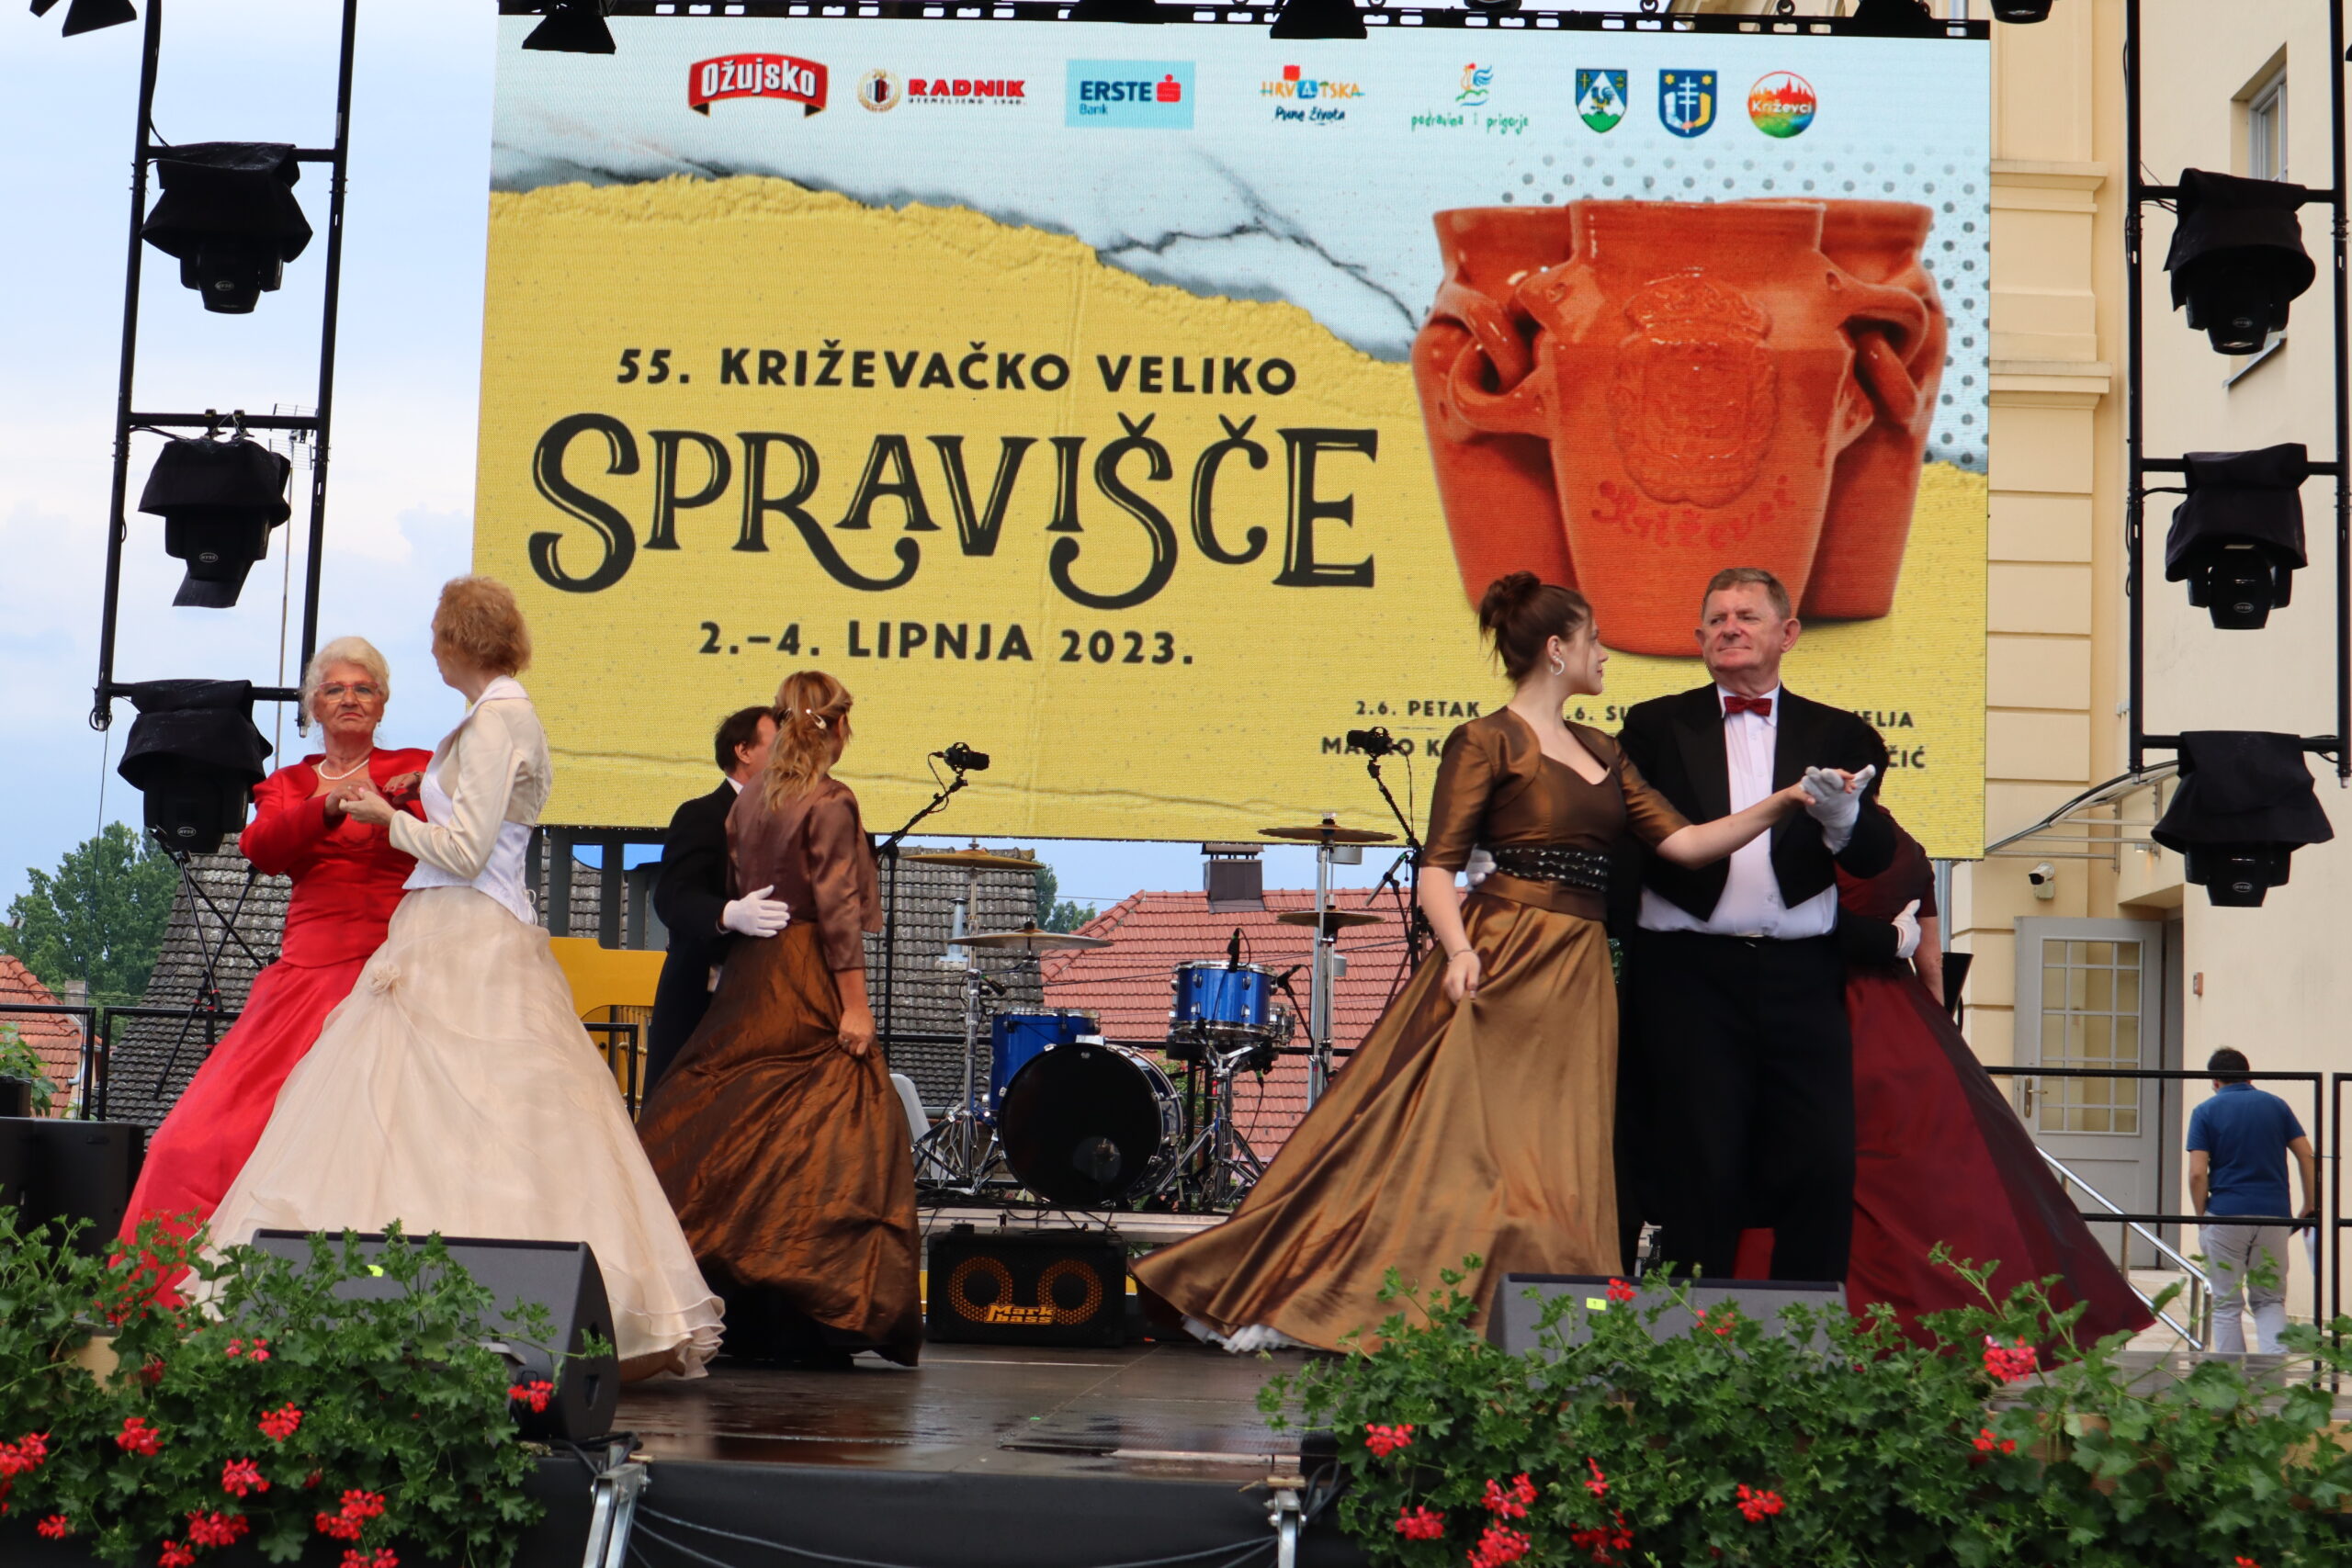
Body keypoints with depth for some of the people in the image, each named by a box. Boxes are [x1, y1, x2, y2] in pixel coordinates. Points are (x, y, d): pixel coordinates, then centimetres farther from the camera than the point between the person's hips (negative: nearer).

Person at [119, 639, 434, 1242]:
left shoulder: (415, 769, 12)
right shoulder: (287, 784, 20)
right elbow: (260, 848, -1)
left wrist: (419, 802, -26)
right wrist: (330, 804, -19)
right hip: (309, 968, 4)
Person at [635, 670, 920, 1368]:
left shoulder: (750, 799, 10)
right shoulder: (830, 803, -10)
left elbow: (736, 888, 11)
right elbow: (837, 911, -14)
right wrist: (855, 1003, -13)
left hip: (748, 980, 8)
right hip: (809, 983, -7)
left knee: (736, 1135, 9)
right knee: (826, 1139, -3)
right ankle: (813, 1317, -4)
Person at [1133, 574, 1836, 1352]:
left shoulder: (1602, 754, 18)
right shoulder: (1487, 742, -4)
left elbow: (1682, 841, 13)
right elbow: (1437, 868, -9)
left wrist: (1779, 803, 4)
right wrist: (1458, 950, -25)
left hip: (1578, 978, 7)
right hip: (1502, 965, -7)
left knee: (1557, 1160, 2)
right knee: (1452, 1141, -9)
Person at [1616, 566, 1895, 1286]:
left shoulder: (1837, 736, 13)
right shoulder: (1656, 726, 12)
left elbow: (1876, 855, 1)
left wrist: (1843, 816, -20)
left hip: (1801, 977, 1)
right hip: (1688, 975, -1)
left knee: (1822, 1166, -5)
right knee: (1700, 1168, -1)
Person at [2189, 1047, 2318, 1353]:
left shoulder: (2206, 1112, 0)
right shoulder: (2275, 1105, 9)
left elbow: (2197, 1173, -7)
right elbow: (2307, 1156, 4)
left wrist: (2202, 1215, 5)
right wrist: (2310, 1205, 13)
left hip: (2225, 1216, -2)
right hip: (2274, 1214, 2)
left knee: (2227, 1305, 8)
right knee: (2270, 1300, 12)